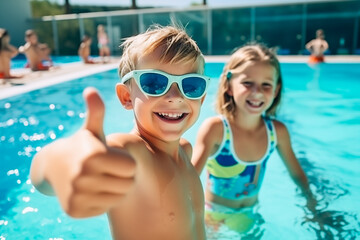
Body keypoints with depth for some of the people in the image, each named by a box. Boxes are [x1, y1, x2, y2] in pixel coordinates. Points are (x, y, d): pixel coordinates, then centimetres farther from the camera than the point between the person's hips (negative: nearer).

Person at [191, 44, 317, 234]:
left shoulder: (278, 131, -13)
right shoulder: (215, 128, -25)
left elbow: (297, 173, 3)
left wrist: (315, 209, 12)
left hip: (251, 217, 3)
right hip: (214, 218, -3)